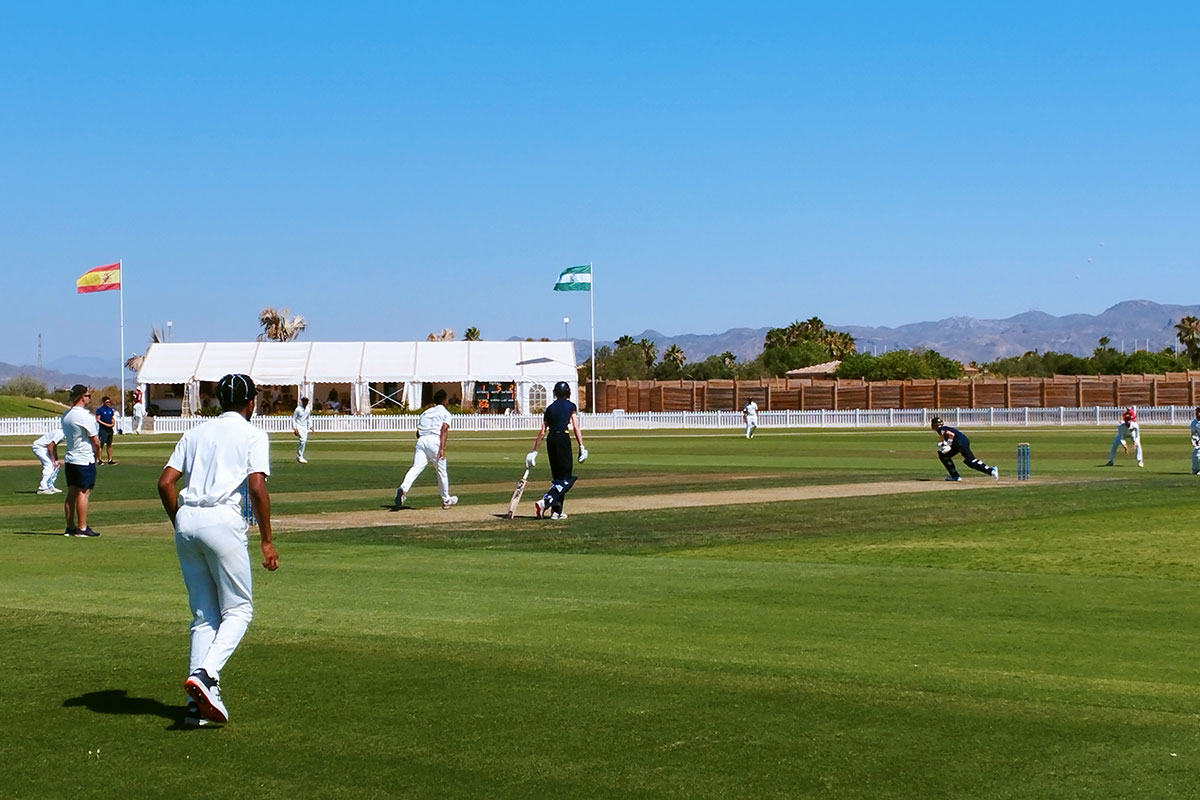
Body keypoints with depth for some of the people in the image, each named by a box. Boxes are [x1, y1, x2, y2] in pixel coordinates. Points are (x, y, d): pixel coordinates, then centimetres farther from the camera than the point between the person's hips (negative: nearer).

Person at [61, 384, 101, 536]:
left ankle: (70, 527, 12)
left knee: (71, 493, 10)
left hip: (69, 458, 8)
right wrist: (97, 455, 6)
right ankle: (82, 528, -4)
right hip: (85, 459, -8)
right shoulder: (85, 416, -16)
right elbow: (95, 440, -13)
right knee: (83, 493, -5)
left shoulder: (65, 415, 9)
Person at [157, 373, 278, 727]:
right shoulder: (253, 435, 6)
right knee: (239, 609, 4)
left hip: (186, 521, 5)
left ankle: (200, 700, 4)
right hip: (222, 522, -5)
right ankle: (204, 675, -18)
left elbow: (165, 482, 11)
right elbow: (257, 487, -8)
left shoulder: (196, 433, 20)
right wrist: (266, 540, -4)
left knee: (204, 615, 12)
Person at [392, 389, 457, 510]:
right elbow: (444, 430, -7)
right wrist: (442, 448, -15)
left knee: (416, 468, -12)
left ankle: (403, 489, -38)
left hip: (421, 440, 4)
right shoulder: (445, 413, 9)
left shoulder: (425, 412, 25)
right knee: (441, 471, 11)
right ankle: (446, 500, 24)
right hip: (434, 440, -4)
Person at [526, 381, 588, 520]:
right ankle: (544, 502, -23)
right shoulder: (570, 406, 3)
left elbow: (542, 431, 11)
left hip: (550, 439, 5)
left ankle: (556, 510, 9)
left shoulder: (550, 408, 14)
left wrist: (534, 451, 14)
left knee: (556, 476, 14)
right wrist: (581, 447, -8)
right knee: (566, 478, -4)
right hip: (563, 438, -5)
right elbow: (576, 428, -7)